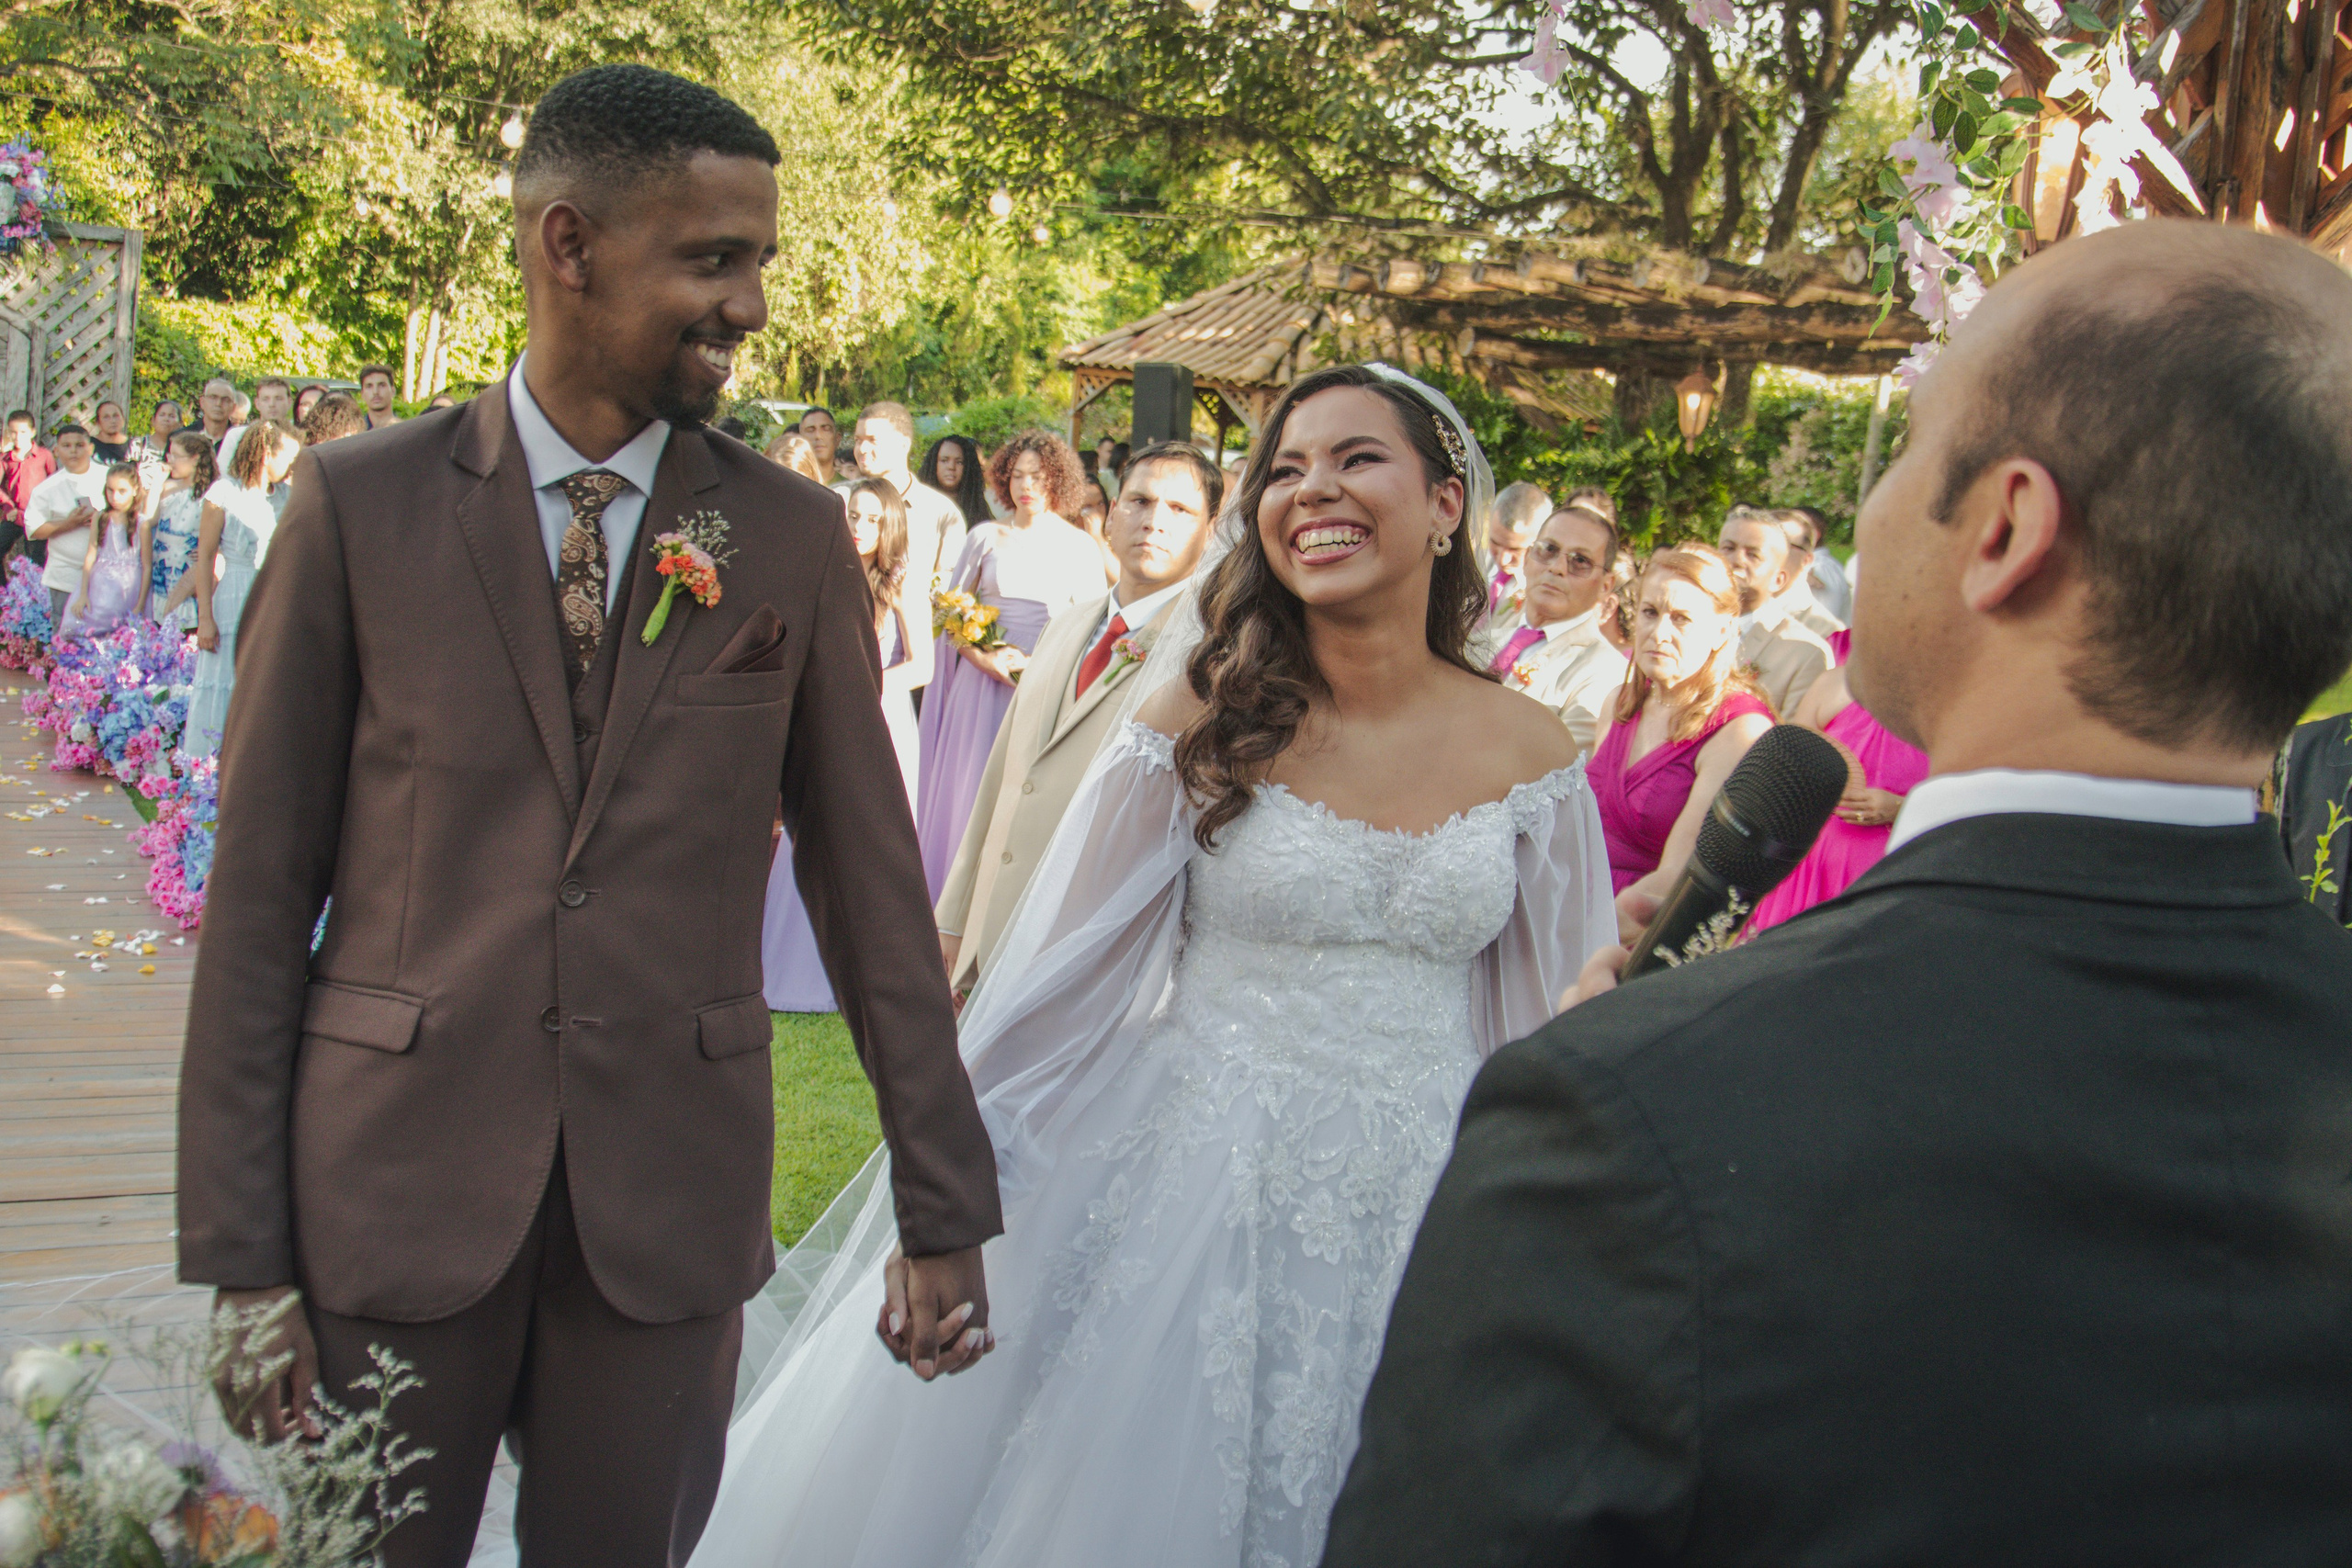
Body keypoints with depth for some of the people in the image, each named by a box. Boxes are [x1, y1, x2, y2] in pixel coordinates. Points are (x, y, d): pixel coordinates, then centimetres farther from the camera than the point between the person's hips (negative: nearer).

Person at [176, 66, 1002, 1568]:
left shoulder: (795, 538, 1)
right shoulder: (359, 504, -3)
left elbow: (869, 877, 3)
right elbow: (261, 887, -2)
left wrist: (944, 1204, 2)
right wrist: (236, 1254, -4)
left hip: (673, 1196, 1)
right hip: (395, 1182, -1)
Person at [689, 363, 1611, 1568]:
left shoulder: (1532, 754, -2)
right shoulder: (1206, 719, -8)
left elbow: (1551, 1025, 7)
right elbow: (1067, 970, -3)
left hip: (1419, 1227, 2)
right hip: (1195, 1192, -2)